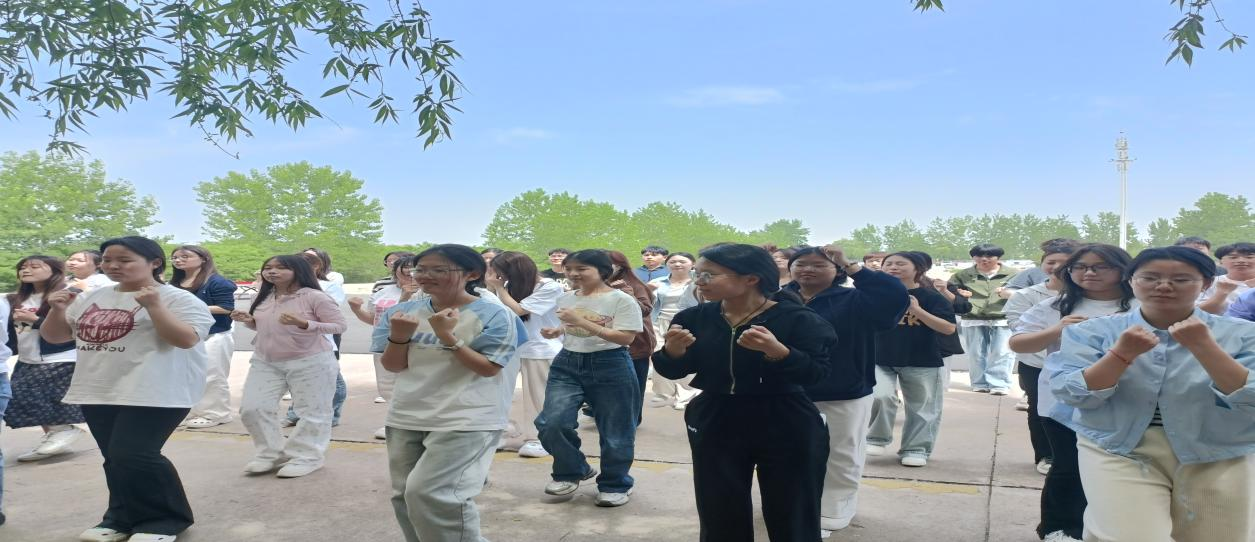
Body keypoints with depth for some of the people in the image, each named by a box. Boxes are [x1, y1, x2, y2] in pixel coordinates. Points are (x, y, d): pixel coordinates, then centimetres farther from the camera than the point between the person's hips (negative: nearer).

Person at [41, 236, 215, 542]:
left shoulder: (176, 298, -8)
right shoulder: (90, 299, 13)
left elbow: (186, 339, -20)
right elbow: (54, 337, 20)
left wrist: (153, 305, -24)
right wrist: (57, 309, 0)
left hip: (154, 395, -7)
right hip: (99, 392, 7)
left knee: (134, 457, -15)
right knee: (117, 459, 13)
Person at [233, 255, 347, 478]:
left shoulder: (315, 297, -15)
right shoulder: (263, 298, 6)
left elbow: (339, 326, -17)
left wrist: (303, 323, -28)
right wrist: (249, 321, -2)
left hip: (310, 362, -6)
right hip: (264, 362, 6)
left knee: (311, 413, 2)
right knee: (251, 408, 4)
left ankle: (305, 457, 16)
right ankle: (271, 454, 17)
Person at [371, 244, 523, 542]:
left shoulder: (494, 315, -12)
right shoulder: (403, 312, 3)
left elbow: (487, 368, -15)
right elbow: (393, 366, 4)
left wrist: (447, 336, -23)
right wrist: (399, 336, -15)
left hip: (466, 421, -6)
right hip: (406, 417, 7)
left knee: (428, 493, -16)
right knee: (405, 495, 13)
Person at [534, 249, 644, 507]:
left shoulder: (622, 300, -12)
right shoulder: (565, 299, 7)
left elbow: (625, 338, -20)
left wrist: (581, 321, -23)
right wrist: (556, 332, -1)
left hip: (611, 366, -5)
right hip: (567, 363, 5)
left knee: (614, 429, 5)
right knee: (551, 423, -7)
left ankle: (615, 484, 26)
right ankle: (571, 472, 18)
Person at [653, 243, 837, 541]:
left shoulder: (798, 318, -13)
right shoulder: (695, 318, -1)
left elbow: (816, 374, -18)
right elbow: (673, 372, 5)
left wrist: (778, 352, -33)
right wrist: (672, 351, -16)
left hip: (787, 427, -3)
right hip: (715, 424, 4)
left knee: (792, 518, 8)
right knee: (719, 516, 12)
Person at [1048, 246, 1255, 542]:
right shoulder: (1092, 331, 0)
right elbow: (1072, 395, -10)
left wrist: (1202, 345, -19)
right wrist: (1123, 353, -21)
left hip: (1217, 458, 2)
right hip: (1118, 452, -2)